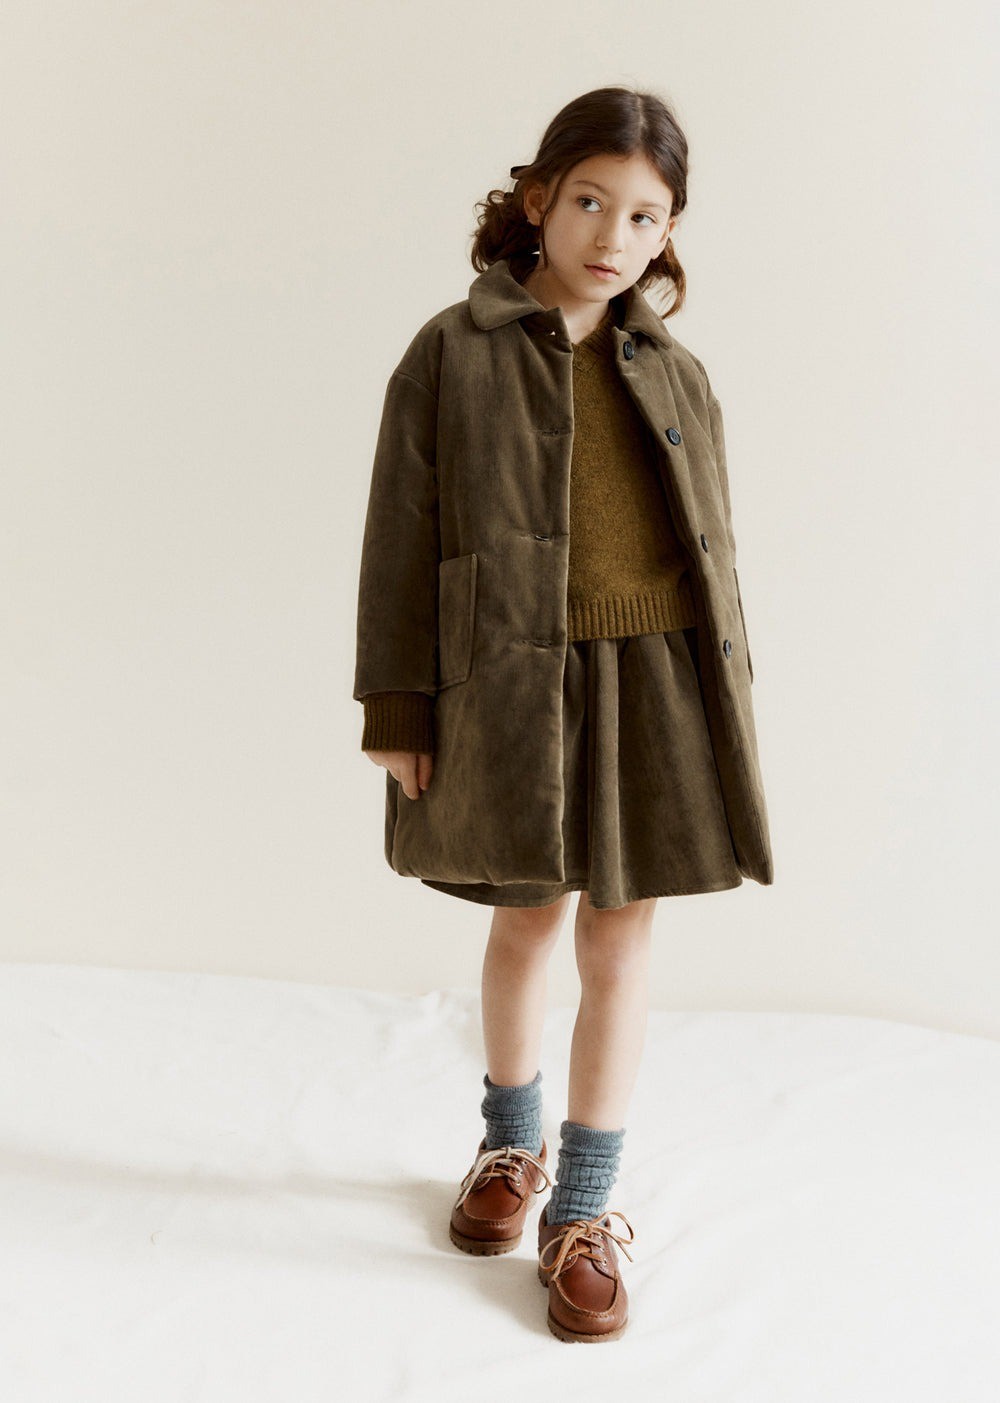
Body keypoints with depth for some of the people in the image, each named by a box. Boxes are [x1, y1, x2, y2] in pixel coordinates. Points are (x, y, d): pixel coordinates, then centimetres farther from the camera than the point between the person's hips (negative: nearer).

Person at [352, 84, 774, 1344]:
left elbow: (712, 548, 10)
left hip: (654, 681, 2)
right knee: (525, 922, 14)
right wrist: (397, 710, -6)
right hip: (515, 684, -2)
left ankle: (585, 1211, 22)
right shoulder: (454, 351, -1)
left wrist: (729, 708, 7)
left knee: (618, 947, 6)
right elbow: (402, 538, -3)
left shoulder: (676, 376, 8)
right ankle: (511, 1147, 40)